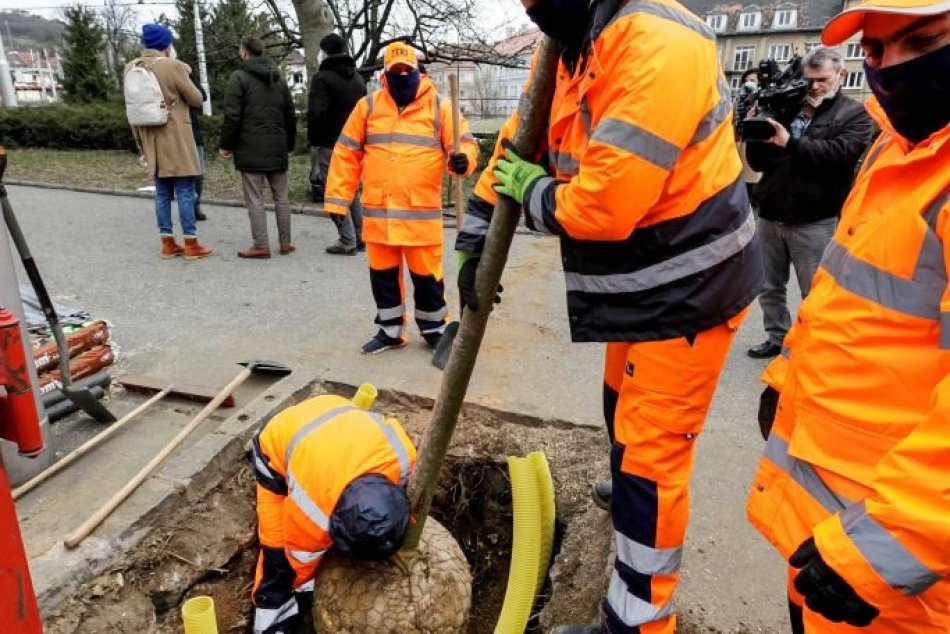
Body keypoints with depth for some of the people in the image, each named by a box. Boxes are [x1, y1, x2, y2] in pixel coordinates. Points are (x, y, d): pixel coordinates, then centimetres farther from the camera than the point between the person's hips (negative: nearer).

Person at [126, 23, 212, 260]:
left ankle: (168, 243, 13)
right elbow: (196, 99, -4)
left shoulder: (131, 68, 9)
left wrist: (140, 144, 18)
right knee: (185, 191, -2)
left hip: (151, 139, 6)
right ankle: (191, 244, 1)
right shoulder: (172, 66, -12)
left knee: (162, 192, 10)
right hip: (176, 139, -6)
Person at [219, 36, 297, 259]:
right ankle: (285, 242, 14)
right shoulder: (279, 79, 14)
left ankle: (261, 245, 0)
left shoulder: (239, 77, -5)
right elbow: (290, 117, 15)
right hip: (277, 148, 6)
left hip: (250, 149, -5)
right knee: (281, 196, 11)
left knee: (255, 199, -2)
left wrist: (226, 145, -1)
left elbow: (232, 116, -10)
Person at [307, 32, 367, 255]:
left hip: (331, 144, -7)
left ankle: (347, 241, -3)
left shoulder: (322, 77, -10)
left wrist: (313, 141, -6)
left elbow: (316, 113, -18)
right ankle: (360, 237, 17)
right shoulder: (358, 78, 13)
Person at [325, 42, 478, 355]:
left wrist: (462, 159, -25)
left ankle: (434, 329, 24)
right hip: (377, 212, 3)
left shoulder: (439, 107, 2)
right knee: (382, 274, 12)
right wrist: (337, 198, 4)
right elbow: (347, 154, 8)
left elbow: (464, 141, 0)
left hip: (422, 213, -2)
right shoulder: (368, 106, 7)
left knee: (426, 275, 4)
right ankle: (390, 330, 28)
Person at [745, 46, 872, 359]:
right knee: (769, 288, 12)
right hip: (770, 216, 5)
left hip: (813, 222, -4)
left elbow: (841, 153, -17)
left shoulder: (854, 114, 4)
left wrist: (791, 144, -25)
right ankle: (777, 338, 26)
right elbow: (758, 162, 11)